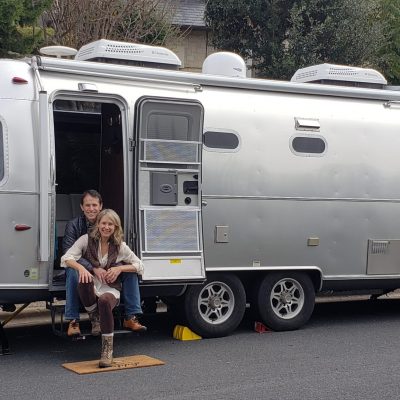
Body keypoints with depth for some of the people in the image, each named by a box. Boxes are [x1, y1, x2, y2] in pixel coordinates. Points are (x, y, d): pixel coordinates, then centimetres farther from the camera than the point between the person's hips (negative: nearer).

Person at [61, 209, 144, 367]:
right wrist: (81, 268, -27)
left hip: (110, 290, 0)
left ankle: (107, 348, -27)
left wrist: (120, 268, -6)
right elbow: (66, 258, -7)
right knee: (84, 281, -38)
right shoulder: (87, 240, 2)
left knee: (104, 300, -38)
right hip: (91, 289, 0)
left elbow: (140, 266, 12)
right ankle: (93, 315, -8)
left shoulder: (120, 246, 7)